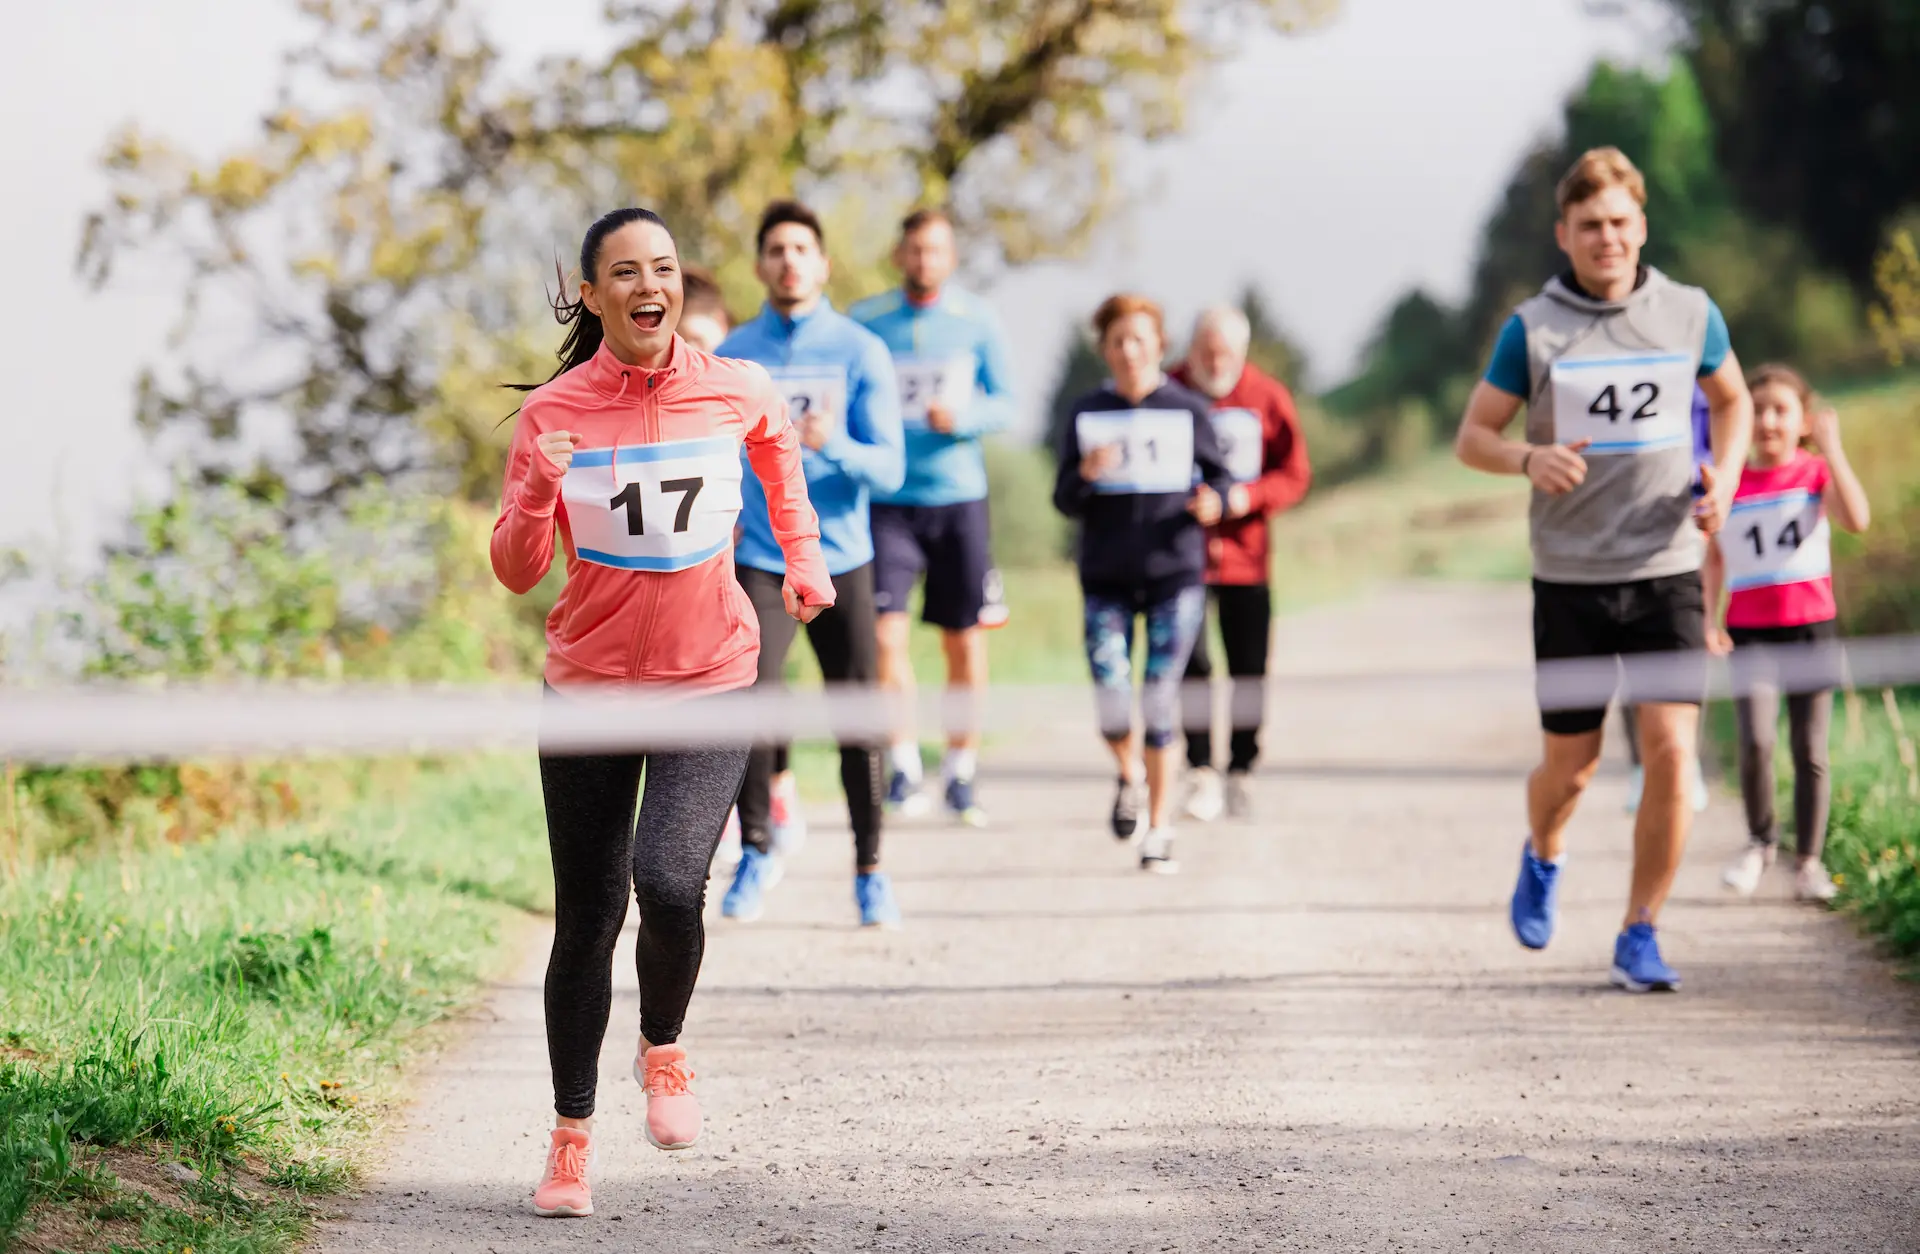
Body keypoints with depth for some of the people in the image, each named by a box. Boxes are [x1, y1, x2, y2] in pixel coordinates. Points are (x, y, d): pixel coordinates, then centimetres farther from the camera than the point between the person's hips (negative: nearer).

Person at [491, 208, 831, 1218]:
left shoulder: (734, 392, -4)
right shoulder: (553, 414, -7)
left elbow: (779, 446, 21)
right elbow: (516, 573, -6)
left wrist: (803, 556, 20)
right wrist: (538, 493, -24)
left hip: (710, 686, 0)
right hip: (588, 689, 1)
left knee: (669, 882, -22)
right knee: (585, 921, 5)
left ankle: (664, 1047, 9)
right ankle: (571, 1135, 23)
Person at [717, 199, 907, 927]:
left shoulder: (861, 353, -1)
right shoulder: (733, 356, 4)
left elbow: (889, 469, -7)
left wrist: (833, 444, -26)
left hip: (842, 562, 0)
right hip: (761, 561, 0)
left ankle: (869, 873, 14)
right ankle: (756, 851, 7)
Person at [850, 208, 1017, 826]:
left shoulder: (977, 321, 3)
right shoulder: (863, 322, 2)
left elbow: (1004, 400, 4)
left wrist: (963, 417, -15)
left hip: (959, 497, 1)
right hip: (887, 501, -1)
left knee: (965, 641, 4)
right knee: (884, 634, -14)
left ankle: (960, 770, 17)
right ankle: (903, 763, 0)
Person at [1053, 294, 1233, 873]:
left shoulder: (1188, 410, 4)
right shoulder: (1086, 414, 7)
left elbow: (1218, 474, 9)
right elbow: (1065, 501, 6)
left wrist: (1213, 501, -14)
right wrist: (1086, 473, -15)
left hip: (1175, 570, -1)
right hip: (1106, 575, 1)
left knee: (1160, 696, -4)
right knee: (1110, 692, -11)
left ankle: (1160, 826, 7)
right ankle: (1128, 775, 23)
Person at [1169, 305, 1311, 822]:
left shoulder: (1267, 397, 2)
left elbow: (1295, 474, 4)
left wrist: (1250, 496, -14)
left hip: (1245, 552, 2)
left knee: (1249, 671, 3)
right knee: (1192, 664, -9)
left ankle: (1240, 775, 14)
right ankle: (1201, 774, -1)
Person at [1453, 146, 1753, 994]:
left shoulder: (1691, 314, 2)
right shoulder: (1533, 328, -3)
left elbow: (1733, 399, 20)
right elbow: (1473, 437, 3)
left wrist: (1725, 476, 2)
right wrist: (1530, 459, -19)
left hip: (1667, 571, 1)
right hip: (1571, 577, -1)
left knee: (1672, 750, -13)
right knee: (1571, 765, 7)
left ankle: (1639, 936, 1)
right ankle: (1542, 860, 43)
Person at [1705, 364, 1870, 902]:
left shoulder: (1816, 474, -1)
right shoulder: (1730, 484, 4)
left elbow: (1857, 519, -20)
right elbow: (1715, 558, 14)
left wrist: (1831, 448, -23)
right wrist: (1709, 619, 2)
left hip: (1811, 627, 0)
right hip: (1750, 631, 0)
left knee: (1810, 751, 3)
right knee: (1755, 741, -17)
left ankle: (1808, 861, 16)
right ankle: (1760, 841, 5)